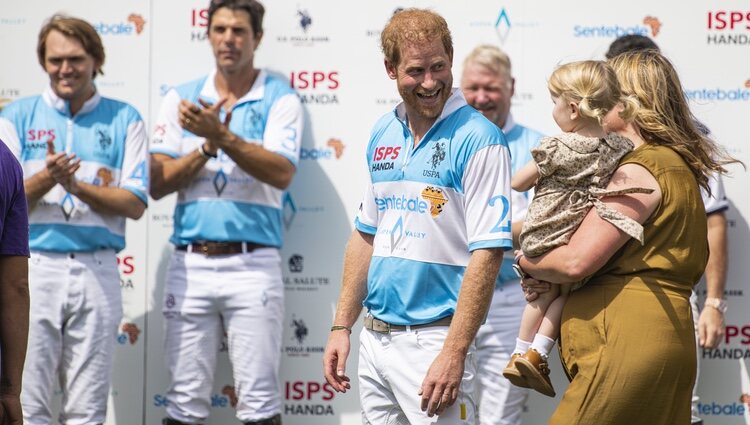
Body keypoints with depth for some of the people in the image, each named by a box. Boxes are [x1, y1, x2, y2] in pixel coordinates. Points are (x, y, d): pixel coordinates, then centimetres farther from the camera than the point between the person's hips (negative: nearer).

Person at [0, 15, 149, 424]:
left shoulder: (124, 120, 8)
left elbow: (135, 204, 1)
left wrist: (77, 186, -13)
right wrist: (45, 179, -16)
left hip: (97, 271, 1)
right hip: (33, 268, 0)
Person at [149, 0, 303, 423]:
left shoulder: (280, 99, 2)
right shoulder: (181, 98, 11)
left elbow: (281, 173, -13)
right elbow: (158, 183, 4)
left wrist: (221, 135, -19)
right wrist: (207, 146, -9)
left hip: (253, 263, -3)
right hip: (190, 262, 3)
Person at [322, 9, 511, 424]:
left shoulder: (477, 139, -12)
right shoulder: (382, 134, 9)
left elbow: (486, 253, -17)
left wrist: (453, 354, -21)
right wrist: (341, 326, 11)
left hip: (432, 339, -6)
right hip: (374, 338, 7)